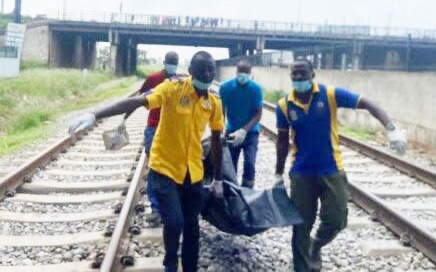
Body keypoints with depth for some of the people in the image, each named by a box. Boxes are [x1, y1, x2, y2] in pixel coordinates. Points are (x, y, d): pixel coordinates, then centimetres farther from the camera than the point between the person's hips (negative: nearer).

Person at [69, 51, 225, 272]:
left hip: (193, 174, 4)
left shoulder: (214, 102, -1)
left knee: (191, 226, 11)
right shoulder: (173, 88, -16)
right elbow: (136, 102, -29)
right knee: (174, 222, -14)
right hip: (164, 169, -4)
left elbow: (216, 140, 9)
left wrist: (218, 179, 13)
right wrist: (94, 116, -42)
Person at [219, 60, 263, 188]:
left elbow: (258, 114, -13)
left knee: (249, 164, -13)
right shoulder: (226, 87, -10)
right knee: (230, 165, 7)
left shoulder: (256, 88, -13)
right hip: (232, 132, 2)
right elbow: (221, 111, -3)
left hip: (251, 132, -1)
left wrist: (244, 130, -25)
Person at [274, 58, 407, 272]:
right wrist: (279, 174, 9)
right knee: (301, 224, 8)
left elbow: (368, 105, -11)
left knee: (335, 220, 5)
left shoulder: (331, 94, -11)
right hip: (301, 173, 1)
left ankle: (316, 246, 38)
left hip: (331, 170, 0)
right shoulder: (284, 105, -5)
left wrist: (391, 129, -26)